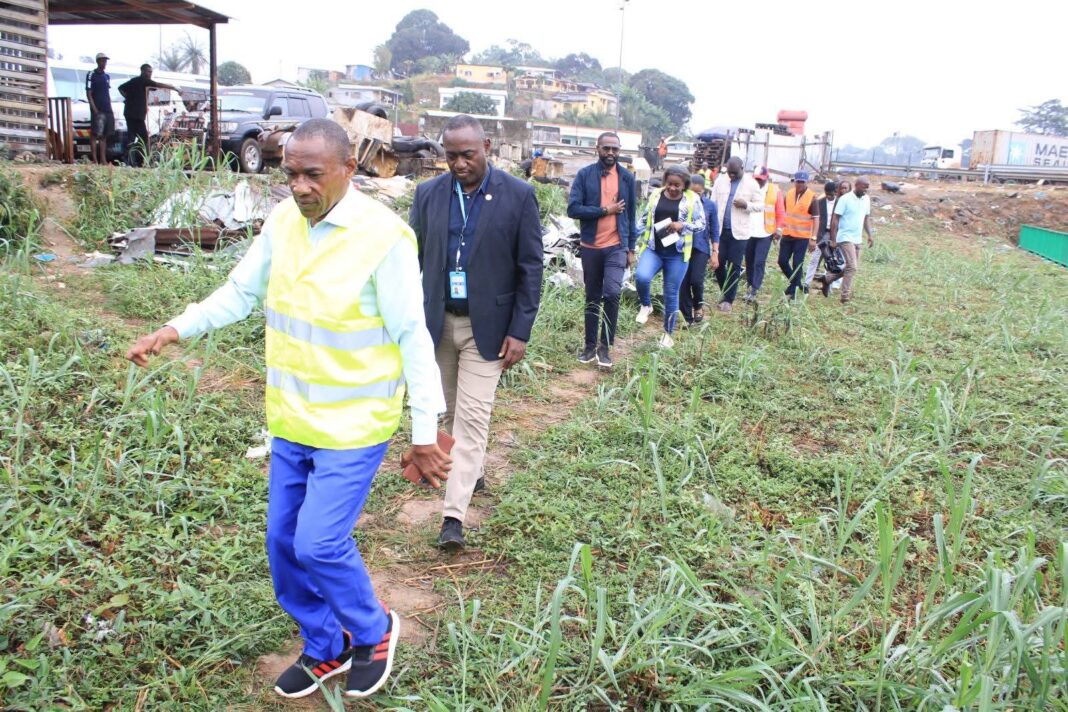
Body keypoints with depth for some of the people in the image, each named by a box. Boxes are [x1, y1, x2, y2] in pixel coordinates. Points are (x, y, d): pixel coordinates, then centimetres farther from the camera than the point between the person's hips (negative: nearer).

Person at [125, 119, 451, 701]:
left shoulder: (383, 236, -19)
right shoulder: (283, 222, 0)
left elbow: (412, 338, -16)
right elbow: (241, 292, 10)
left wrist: (424, 431, -15)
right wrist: (174, 330, -3)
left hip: (354, 425, -7)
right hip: (292, 419, 7)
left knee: (318, 544, -7)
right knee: (283, 542, 14)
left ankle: (372, 632, 23)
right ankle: (325, 649, 36)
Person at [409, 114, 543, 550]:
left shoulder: (518, 195, -7)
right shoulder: (428, 194, 1)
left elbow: (530, 267, -6)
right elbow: (414, 260, 6)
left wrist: (520, 331, -10)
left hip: (487, 325, -3)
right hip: (437, 321, 4)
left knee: (472, 417, -6)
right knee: (450, 412, 16)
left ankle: (454, 516, -4)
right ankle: (468, 471, 39)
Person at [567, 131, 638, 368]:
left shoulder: (627, 177, 4)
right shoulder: (584, 175, -2)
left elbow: (631, 215, 9)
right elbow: (573, 209, -11)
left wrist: (631, 248, 7)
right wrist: (605, 210, -14)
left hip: (617, 246, 0)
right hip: (591, 246, 0)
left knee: (612, 293, -15)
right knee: (592, 299, 10)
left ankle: (605, 347, -2)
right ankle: (590, 345, 23)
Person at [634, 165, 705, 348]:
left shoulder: (692, 199, -1)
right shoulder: (655, 195, 5)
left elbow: (701, 223, 3)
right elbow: (645, 219, 13)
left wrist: (683, 225, -15)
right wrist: (637, 240, 7)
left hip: (677, 253, -1)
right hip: (653, 249, 1)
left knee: (671, 293, 6)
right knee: (641, 277, -27)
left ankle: (668, 333, 23)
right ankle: (646, 305, 4)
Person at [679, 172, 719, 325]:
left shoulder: (710, 205, 0)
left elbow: (714, 231, 4)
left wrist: (715, 253, 0)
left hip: (701, 248, -1)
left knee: (696, 280, -16)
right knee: (683, 283, -1)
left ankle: (698, 305, 15)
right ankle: (688, 318, 12)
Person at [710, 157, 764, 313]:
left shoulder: (752, 184, -2)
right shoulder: (720, 180, 4)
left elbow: (760, 206, 0)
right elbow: (713, 203, 7)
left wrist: (746, 205, -19)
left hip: (738, 231, -2)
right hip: (720, 229, 2)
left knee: (734, 266, 1)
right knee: (718, 263, 4)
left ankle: (728, 300, 10)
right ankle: (725, 292, 26)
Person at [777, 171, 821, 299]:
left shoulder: (812, 197, -10)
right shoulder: (789, 193, 4)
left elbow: (816, 219, -11)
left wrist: (813, 239, -18)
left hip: (802, 237, -5)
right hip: (787, 234, 5)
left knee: (797, 264, -1)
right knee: (782, 261, 7)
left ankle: (792, 291, 9)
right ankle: (795, 283, 28)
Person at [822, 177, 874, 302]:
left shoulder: (866, 199, 8)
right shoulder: (845, 199, -11)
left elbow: (866, 218, 18)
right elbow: (835, 220, -10)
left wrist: (870, 235, 7)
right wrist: (833, 240, -13)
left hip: (857, 239, 7)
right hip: (845, 238, -7)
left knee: (853, 267, 12)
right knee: (852, 267, -13)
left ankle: (827, 279, 30)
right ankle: (845, 297, -6)